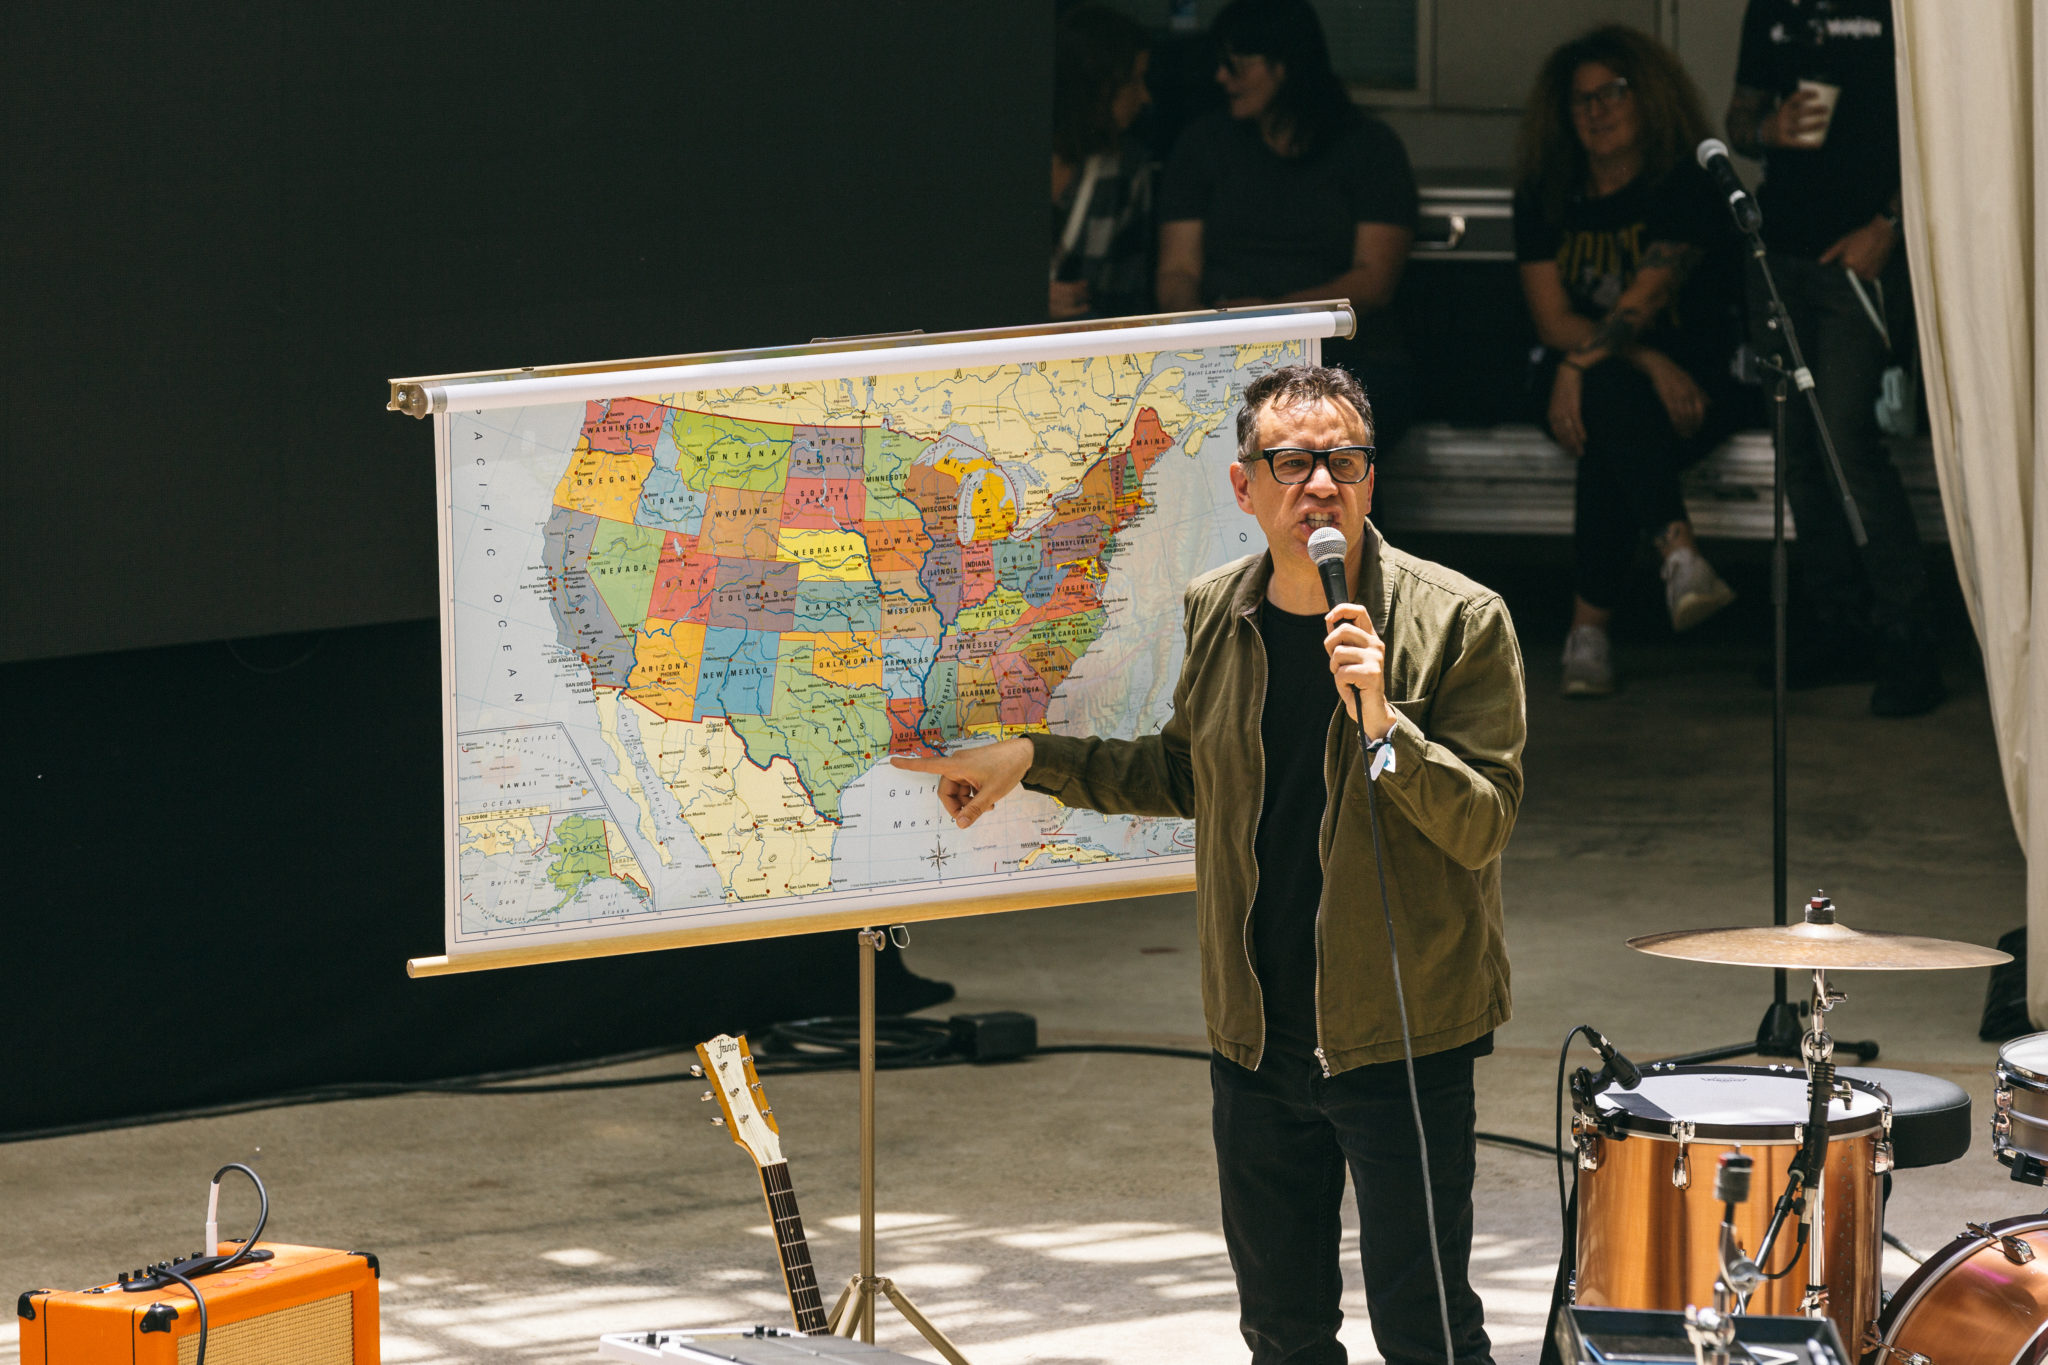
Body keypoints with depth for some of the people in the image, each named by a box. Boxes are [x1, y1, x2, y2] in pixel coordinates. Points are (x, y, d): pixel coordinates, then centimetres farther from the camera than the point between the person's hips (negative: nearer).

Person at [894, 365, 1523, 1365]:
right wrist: (1030, 760, 19)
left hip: (1402, 1040, -5)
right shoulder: (1217, 614, 5)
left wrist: (1382, 722, -29)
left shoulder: (1459, 622, -11)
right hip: (1255, 1044, 5)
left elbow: (1483, 827, -15)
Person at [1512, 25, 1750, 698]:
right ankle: (1680, 555, -56)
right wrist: (1651, 362, -18)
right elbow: (1552, 316, -4)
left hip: (1693, 382, -2)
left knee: (1606, 426, -35)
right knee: (1616, 398, -37)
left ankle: (1589, 630, -39)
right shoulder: (1545, 196, 6)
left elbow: (1648, 291, -19)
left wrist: (1581, 365, -31)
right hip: (1593, 379, 2)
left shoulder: (1686, 188, -5)